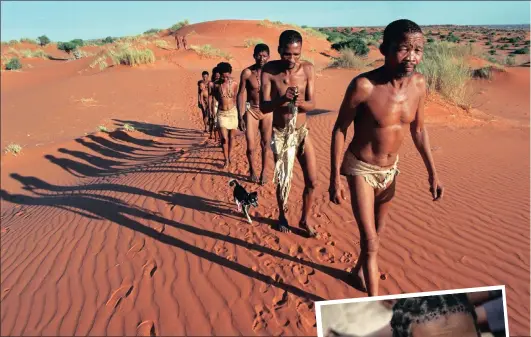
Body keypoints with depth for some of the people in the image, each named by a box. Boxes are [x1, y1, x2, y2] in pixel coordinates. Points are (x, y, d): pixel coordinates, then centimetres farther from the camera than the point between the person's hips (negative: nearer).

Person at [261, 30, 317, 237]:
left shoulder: (307, 69, -10)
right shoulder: (269, 70, -14)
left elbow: (312, 104, -10)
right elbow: (263, 107, -18)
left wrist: (300, 102, -33)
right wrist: (283, 99, -38)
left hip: (302, 131, 2)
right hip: (280, 133, -2)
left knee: (312, 181, 1)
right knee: (282, 180, 8)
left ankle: (304, 220, 23)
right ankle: (282, 216, 35)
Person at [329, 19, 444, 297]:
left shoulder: (419, 84, -9)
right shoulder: (363, 86, -25)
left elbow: (418, 130, 5)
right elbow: (339, 129, -15)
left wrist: (432, 173, 5)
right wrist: (335, 179, -13)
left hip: (390, 170, 6)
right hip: (361, 169, -6)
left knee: (376, 232, 24)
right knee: (370, 242, -6)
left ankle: (359, 269, 50)